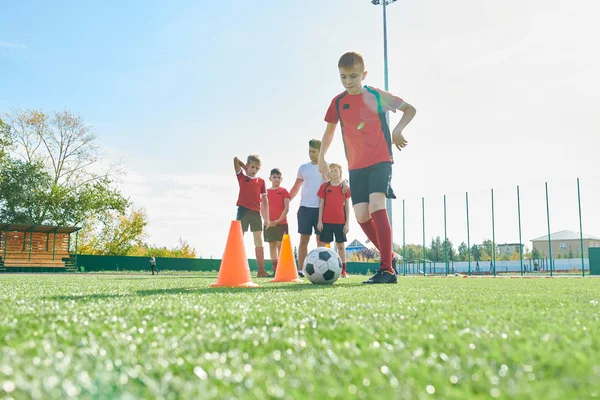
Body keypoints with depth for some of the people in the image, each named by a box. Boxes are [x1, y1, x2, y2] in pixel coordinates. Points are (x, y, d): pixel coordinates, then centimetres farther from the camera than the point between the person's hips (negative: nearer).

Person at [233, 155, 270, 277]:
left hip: (256, 213, 3)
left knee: (259, 242, 4)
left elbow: (265, 200, 8)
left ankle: (261, 271, 7)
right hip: (243, 211, -3)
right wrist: (245, 167, 11)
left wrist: (266, 218, 3)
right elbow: (235, 160, -4)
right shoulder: (241, 177, 5)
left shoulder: (261, 181, 10)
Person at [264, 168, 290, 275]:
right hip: (269, 223, 3)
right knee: (272, 245, 4)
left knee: (280, 244, -5)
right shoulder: (266, 192, 9)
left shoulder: (283, 191, 2)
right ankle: (275, 270, 8)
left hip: (281, 222, -3)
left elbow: (286, 208, -5)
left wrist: (279, 220, -13)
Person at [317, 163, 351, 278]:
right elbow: (321, 204, 5)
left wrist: (347, 223, 1)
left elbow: (347, 205, 6)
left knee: (341, 245, 4)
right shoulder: (324, 186, 5)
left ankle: (343, 271, 7)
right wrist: (319, 221, -2)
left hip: (340, 221, 0)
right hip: (326, 221, 0)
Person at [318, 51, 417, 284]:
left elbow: (410, 109, 7)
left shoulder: (377, 96, -4)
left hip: (380, 161, -4)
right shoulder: (338, 102, 5)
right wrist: (321, 157, 19)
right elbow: (330, 129, 21)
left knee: (376, 206, -24)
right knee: (361, 215, -2)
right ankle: (388, 257, 19)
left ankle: (387, 269, -24)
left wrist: (398, 130, -9)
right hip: (356, 166, 5)